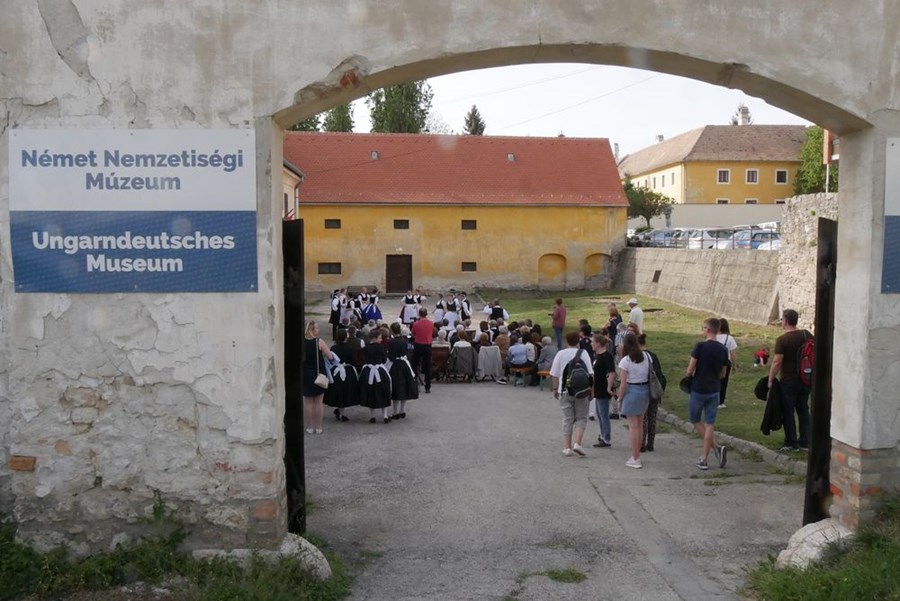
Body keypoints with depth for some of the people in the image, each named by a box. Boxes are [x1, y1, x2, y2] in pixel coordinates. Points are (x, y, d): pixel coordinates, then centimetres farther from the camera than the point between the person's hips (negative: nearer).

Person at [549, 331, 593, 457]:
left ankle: (567, 447, 10)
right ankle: (577, 443, -6)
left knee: (567, 419, 10)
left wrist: (555, 389, 12)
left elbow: (555, 374, 1)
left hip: (564, 391, 2)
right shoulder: (583, 353, -5)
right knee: (581, 418, 10)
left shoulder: (560, 354, -1)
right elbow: (589, 374, -6)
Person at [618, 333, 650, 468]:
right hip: (645, 391, 6)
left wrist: (620, 399, -4)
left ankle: (635, 459, 6)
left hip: (631, 391, -6)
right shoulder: (646, 357, 3)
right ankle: (637, 455, 26)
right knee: (640, 424, 16)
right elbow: (650, 375, 5)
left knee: (633, 426, 1)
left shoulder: (625, 361, -13)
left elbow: (623, 384, -13)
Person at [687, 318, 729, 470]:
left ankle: (716, 448, -3)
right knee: (709, 424, 7)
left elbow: (690, 370, -13)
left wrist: (691, 376, 8)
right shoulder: (723, 349, 1)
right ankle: (704, 459, 9)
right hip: (714, 391, 5)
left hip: (698, 390, -5)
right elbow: (722, 374, 8)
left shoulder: (700, 346, -15)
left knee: (695, 421, 12)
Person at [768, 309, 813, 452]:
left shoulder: (782, 340, -16)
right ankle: (804, 442, 19)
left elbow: (777, 362, -18)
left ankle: (791, 443, 8)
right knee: (803, 409, 14)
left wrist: (770, 380, -8)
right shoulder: (807, 335, 3)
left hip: (789, 381, -6)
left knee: (788, 411, 4)